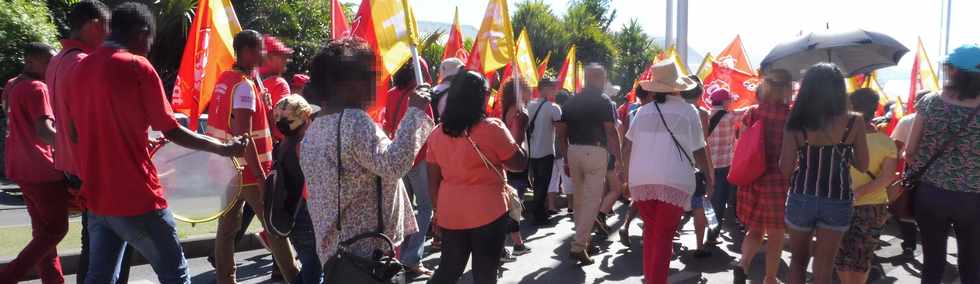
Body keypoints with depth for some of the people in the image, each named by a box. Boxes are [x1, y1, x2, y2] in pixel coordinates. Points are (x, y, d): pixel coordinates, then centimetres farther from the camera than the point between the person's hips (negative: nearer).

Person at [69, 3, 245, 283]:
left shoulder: (82, 68, 8)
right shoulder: (137, 66, -11)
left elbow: (77, 133, 17)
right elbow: (173, 132, -10)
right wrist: (225, 148, 1)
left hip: (96, 198, 7)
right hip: (136, 198, -7)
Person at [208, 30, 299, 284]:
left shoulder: (224, 79, 9)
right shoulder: (245, 85, -18)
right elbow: (243, 136, -25)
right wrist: (262, 177, -25)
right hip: (249, 170, -8)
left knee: (227, 226, 10)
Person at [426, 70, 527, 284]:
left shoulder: (437, 133, 1)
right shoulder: (492, 128, -14)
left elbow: (433, 181, 6)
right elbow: (520, 164, -4)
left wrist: (438, 210, 18)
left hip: (450, 212, 5)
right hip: (487, 212, -5)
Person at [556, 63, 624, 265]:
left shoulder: (570, 102, 10)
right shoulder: (604, 101, -4)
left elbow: (561, 133, 10)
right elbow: (611, 132, -10)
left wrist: (566, 158, 16)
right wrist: (619, 159, -5)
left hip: (574, 151, 6)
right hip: (595, 152, -5)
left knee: (579, 198, 17)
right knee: (592, 200, -4)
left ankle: (582, 238, 28)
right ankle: (578, 246, -10)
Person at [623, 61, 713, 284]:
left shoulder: (643, 111, 9)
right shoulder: (688, 111, 2)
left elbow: (628, 147, 12)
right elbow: (698, 151, 5)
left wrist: (630, 172, 25)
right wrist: (709, 176, 20)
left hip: (641, 179, 3)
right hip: (674, 181, -3)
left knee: (650, 229, 17)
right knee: (664, 235, 3)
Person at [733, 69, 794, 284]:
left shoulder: (752, 114, 1)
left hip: (752, 181, 4)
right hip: (779, 182, -3)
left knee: (755, 231, 18)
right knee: (775, 236, 12)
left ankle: (742, 265, -4)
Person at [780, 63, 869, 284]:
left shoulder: (797, 124, -10)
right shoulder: (854, 122, -8)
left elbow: (786, 170, -9)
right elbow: (862, 165, 0)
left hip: (801, 199, 0)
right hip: (837, 202, 0)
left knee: (798, 260, 20)